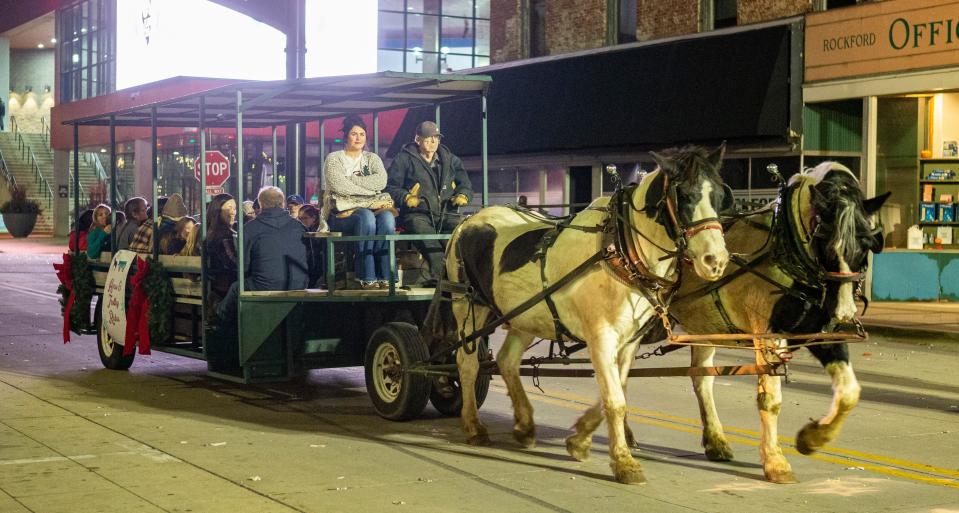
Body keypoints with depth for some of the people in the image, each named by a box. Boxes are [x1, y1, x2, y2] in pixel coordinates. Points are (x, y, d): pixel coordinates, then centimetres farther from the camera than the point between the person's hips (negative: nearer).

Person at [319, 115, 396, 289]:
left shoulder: (372, 158, 20)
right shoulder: (334, 159, 9)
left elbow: (381, 181, -2)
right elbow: (340, 186, -10)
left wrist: (351, 179, -6)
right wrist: (370, 191, -9)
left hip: (372, 208, 3)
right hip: (343, 212, -3)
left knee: (387, 217, -32)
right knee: (366, 217, -37)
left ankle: (384, 276, -33)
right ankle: (367, 278, -37)